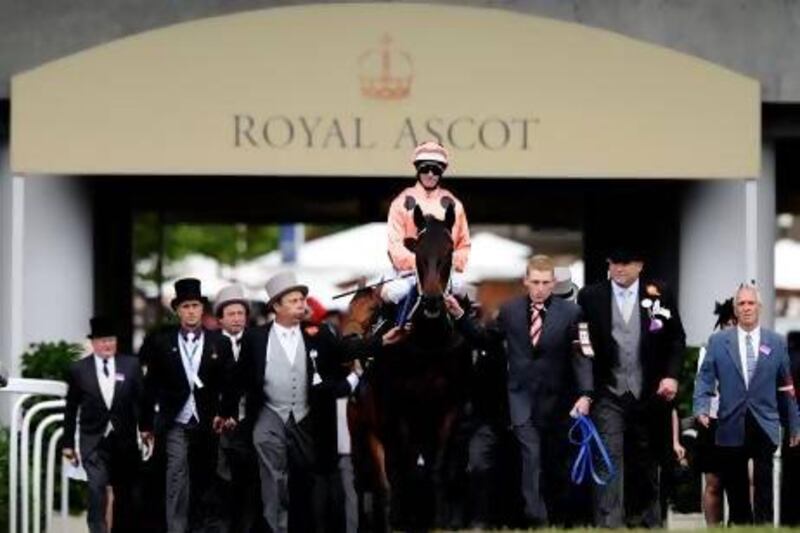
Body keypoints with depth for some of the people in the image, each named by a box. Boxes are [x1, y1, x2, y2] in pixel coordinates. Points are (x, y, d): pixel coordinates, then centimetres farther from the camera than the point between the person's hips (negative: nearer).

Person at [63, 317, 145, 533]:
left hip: (124, 441, 2)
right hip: (94, 442, -2)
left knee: (125, 493, 10)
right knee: (97, 489, -16)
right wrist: (68, 443, 4)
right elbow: (71, 409, 4)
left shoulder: (131, 365, 2)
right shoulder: (78, 369, 0)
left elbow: (141, 401, 1)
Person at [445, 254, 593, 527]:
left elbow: (581, 356, -10)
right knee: (531, 456, -15)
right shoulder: (510, 311, 2)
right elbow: (485, 338, 15)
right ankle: (536, 519, -16)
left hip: (555, 398, 0)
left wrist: (585, 394, -22)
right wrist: (460, 315, 4)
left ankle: (558, 518, 26)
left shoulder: (570, 313, -6)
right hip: (522, 395, 0)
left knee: (556, 462, 12)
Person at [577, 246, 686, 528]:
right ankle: (609, 524, -16)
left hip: (648, 395, 2)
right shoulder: (590, 296, 1)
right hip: (608, 393, -2)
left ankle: (646, 520, 25)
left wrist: (671, 375, -6)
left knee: (645, 462, 12)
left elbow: (676, 339, 7)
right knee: (609, 457, -12)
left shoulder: (659, 295, 3)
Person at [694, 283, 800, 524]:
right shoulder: (718, 341, 7)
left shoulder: (776, 342, 7)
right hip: (732, 427, 1)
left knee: (764, 485, -9)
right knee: (735, 490, 6)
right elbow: (705, 379, 4)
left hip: (764, 426, -1)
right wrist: (702, 408, -13)